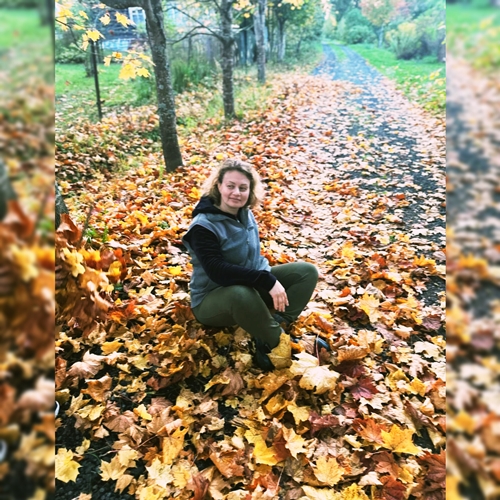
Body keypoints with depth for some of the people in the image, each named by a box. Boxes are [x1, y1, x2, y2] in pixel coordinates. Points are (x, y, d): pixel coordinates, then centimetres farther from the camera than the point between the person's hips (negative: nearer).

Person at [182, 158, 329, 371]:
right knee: (241, 294, -44)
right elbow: (217, 271, -32)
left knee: (307, 271, -5)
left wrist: (268, 277, -5)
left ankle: (268, 340, -16)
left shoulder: (245, 214, 1)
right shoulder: (203, 226, -21)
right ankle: (280, 343, -16)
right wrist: (267, 281, -36)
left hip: (251, 286, 8)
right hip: (212, 300, -8)